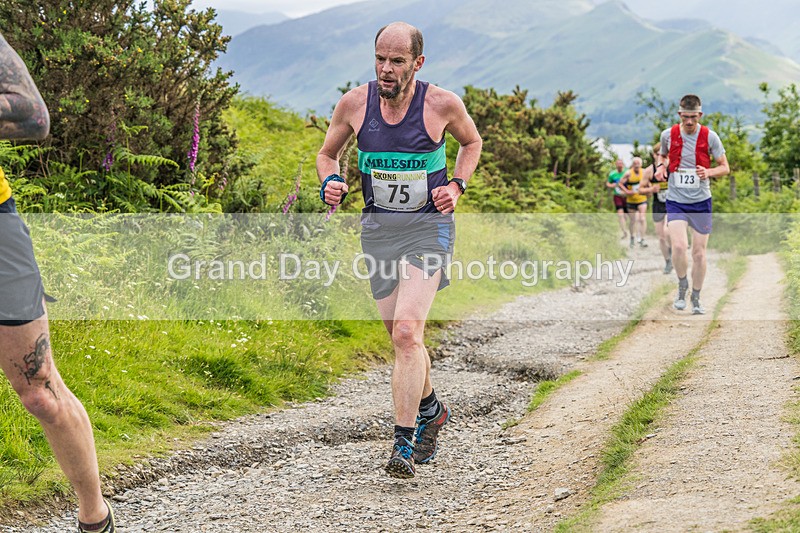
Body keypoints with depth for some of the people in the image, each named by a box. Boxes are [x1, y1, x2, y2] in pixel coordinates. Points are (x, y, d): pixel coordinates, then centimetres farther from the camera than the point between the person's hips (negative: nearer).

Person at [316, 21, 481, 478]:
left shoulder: (443, 103, -9)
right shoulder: (354, 103, -3)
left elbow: (472, 142, 12)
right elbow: (328, 153, 13)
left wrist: (457, 186, -3)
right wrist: (331, 182, -8)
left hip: (428, 227, -4)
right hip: (378, 229, 4)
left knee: (407, 333, -20)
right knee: (403, 338, 13)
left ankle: (404, 443, -16)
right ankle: (430, 410, 41)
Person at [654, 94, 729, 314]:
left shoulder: (710, 137, -6)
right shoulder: (668, 135, -2)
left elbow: (725, 167, 1)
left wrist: (709, 172, -19)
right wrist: (660, 166, -3)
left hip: (701, 202, 0)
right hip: (676, 200, 0)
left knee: (699, 252, 4)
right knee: (679, 246, -20)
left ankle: (696, 298, 21)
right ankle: (682, 286, 6)